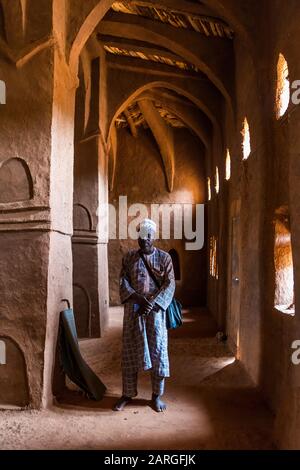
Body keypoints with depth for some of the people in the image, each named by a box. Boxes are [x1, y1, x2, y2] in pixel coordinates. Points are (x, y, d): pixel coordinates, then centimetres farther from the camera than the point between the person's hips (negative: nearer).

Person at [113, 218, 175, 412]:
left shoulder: (164, 258, 2)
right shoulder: (129, 257, 7)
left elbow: (169, 285, -4)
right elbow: (123, 281, 1)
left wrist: (152, 304, -16)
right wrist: (138, 298, -15)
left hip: (156, 310, -1)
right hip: (133, 310, 2)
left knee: (158, 351, 3)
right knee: (130, 351, 7)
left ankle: (157, 395, 18)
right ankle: (128, 394, 21)